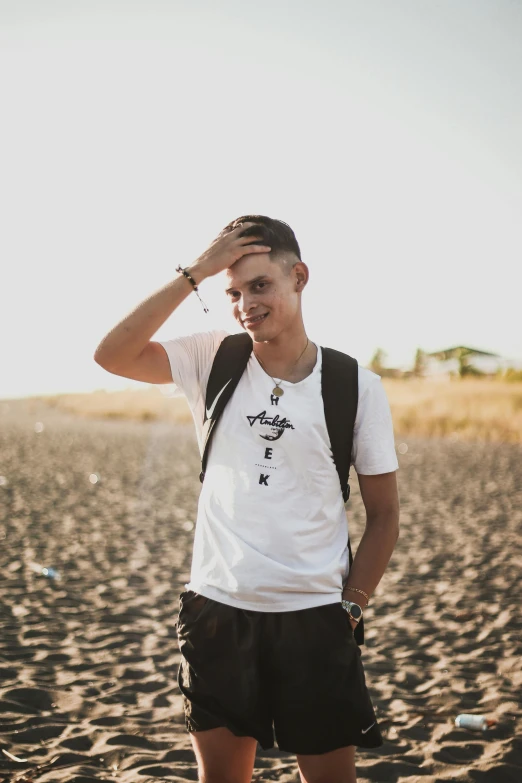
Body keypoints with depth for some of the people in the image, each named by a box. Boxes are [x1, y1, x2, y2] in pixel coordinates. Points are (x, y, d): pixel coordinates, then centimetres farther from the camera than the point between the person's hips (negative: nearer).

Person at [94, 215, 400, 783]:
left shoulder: (356, 386, -3)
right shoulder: (214, 360, 1)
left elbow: (383, 512, 3)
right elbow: (112, 355, -14)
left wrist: (351, 606, -2)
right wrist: (194, 274, -15)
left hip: (314, 618, -1)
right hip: (217, 609, 1)